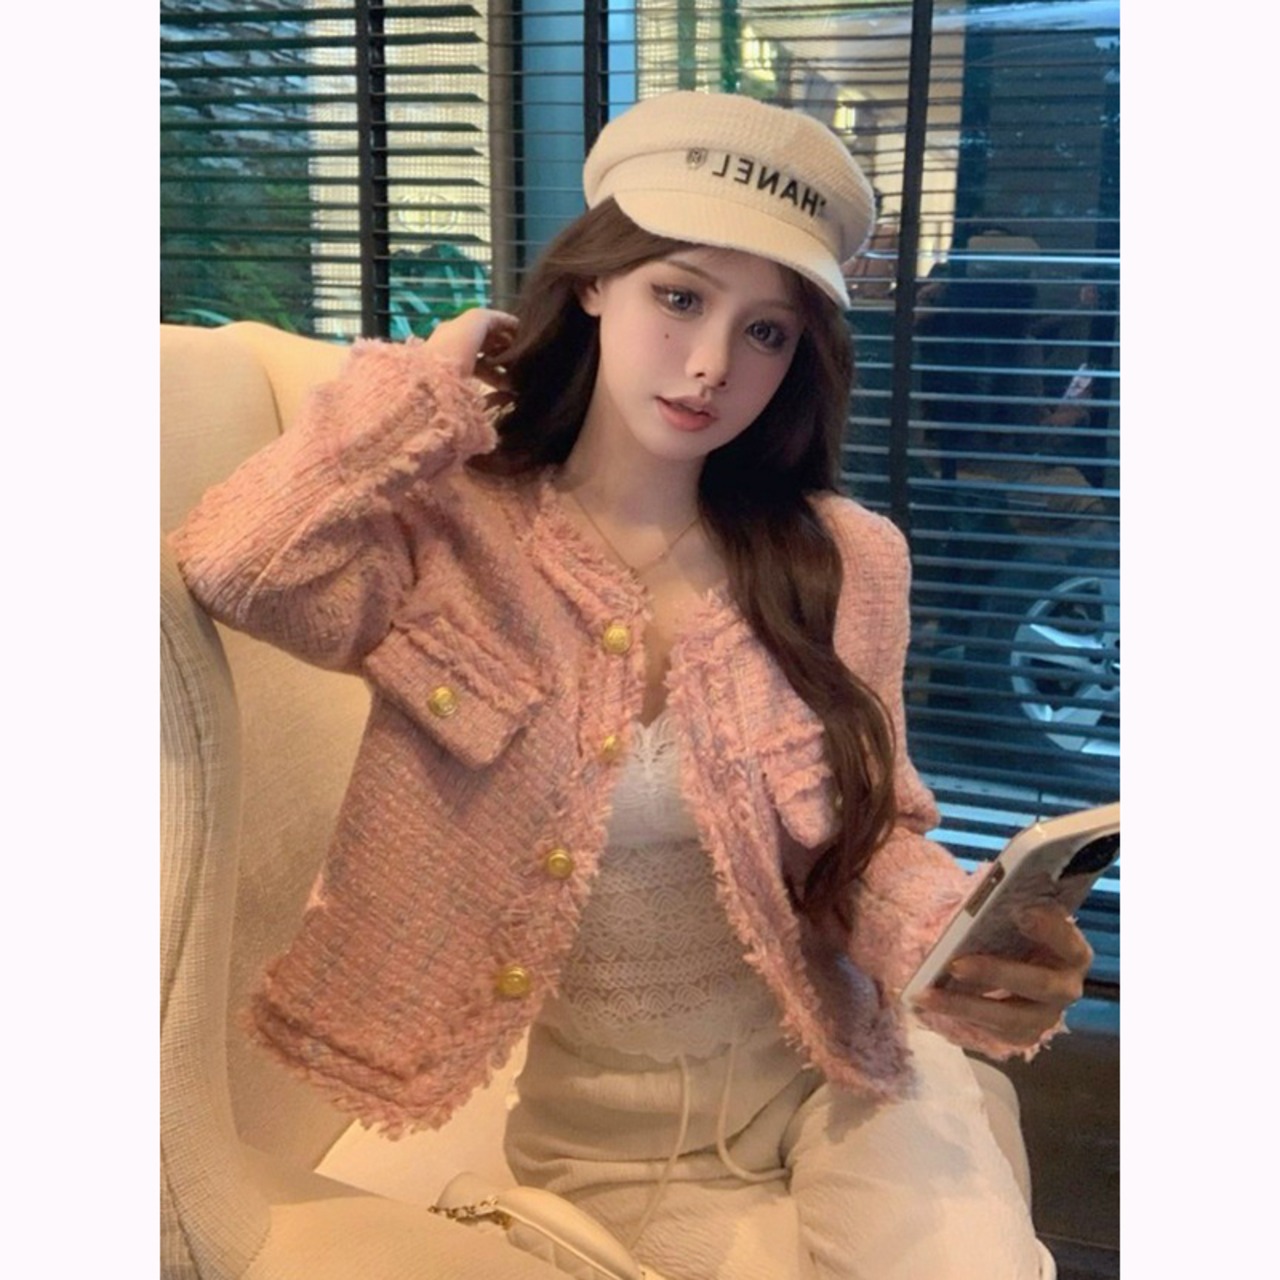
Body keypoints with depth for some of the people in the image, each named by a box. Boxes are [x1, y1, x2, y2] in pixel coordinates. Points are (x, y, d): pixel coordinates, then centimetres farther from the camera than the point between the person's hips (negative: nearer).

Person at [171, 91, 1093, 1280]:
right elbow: (229, 569, -30)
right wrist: (443, 379, -16)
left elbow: (873, 839, 0)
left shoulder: (846, 561, -6)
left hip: (833, 1071, 2)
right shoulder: (450, 533, -11)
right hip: (602, 1130, -1)